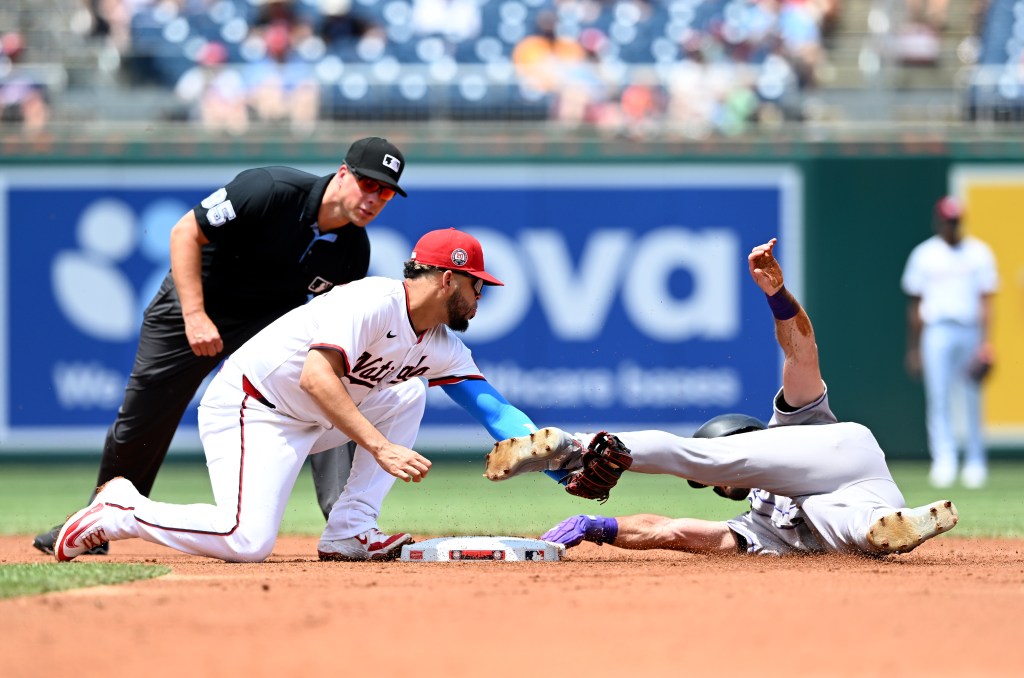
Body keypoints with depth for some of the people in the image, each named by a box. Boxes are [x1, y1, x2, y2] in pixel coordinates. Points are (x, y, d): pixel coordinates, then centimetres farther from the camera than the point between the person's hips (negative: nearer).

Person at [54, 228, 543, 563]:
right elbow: (316, 377, -32)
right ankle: (121, 512, -5)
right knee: (247, 542, -27)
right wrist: (380, 447, -37)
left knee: (408, 394, 3)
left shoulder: (443, 349, 6)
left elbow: (495, 411, 4)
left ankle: (349, 533, -2)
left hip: (310, 422, 9)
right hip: (250, 410, -9)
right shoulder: (373, 301, -21)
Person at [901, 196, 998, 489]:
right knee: (938, 398, -13)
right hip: (936, 331, 0)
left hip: (971, 331, 0)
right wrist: (913, 347, 9)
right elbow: (915, 303, 11)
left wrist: (986, 342, -10)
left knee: (972, 400, 5)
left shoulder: (979, 253, 5)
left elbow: (986, 301, 1)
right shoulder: (924, 255, 7)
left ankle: (975, 463, 16)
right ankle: (944, 461, -20)